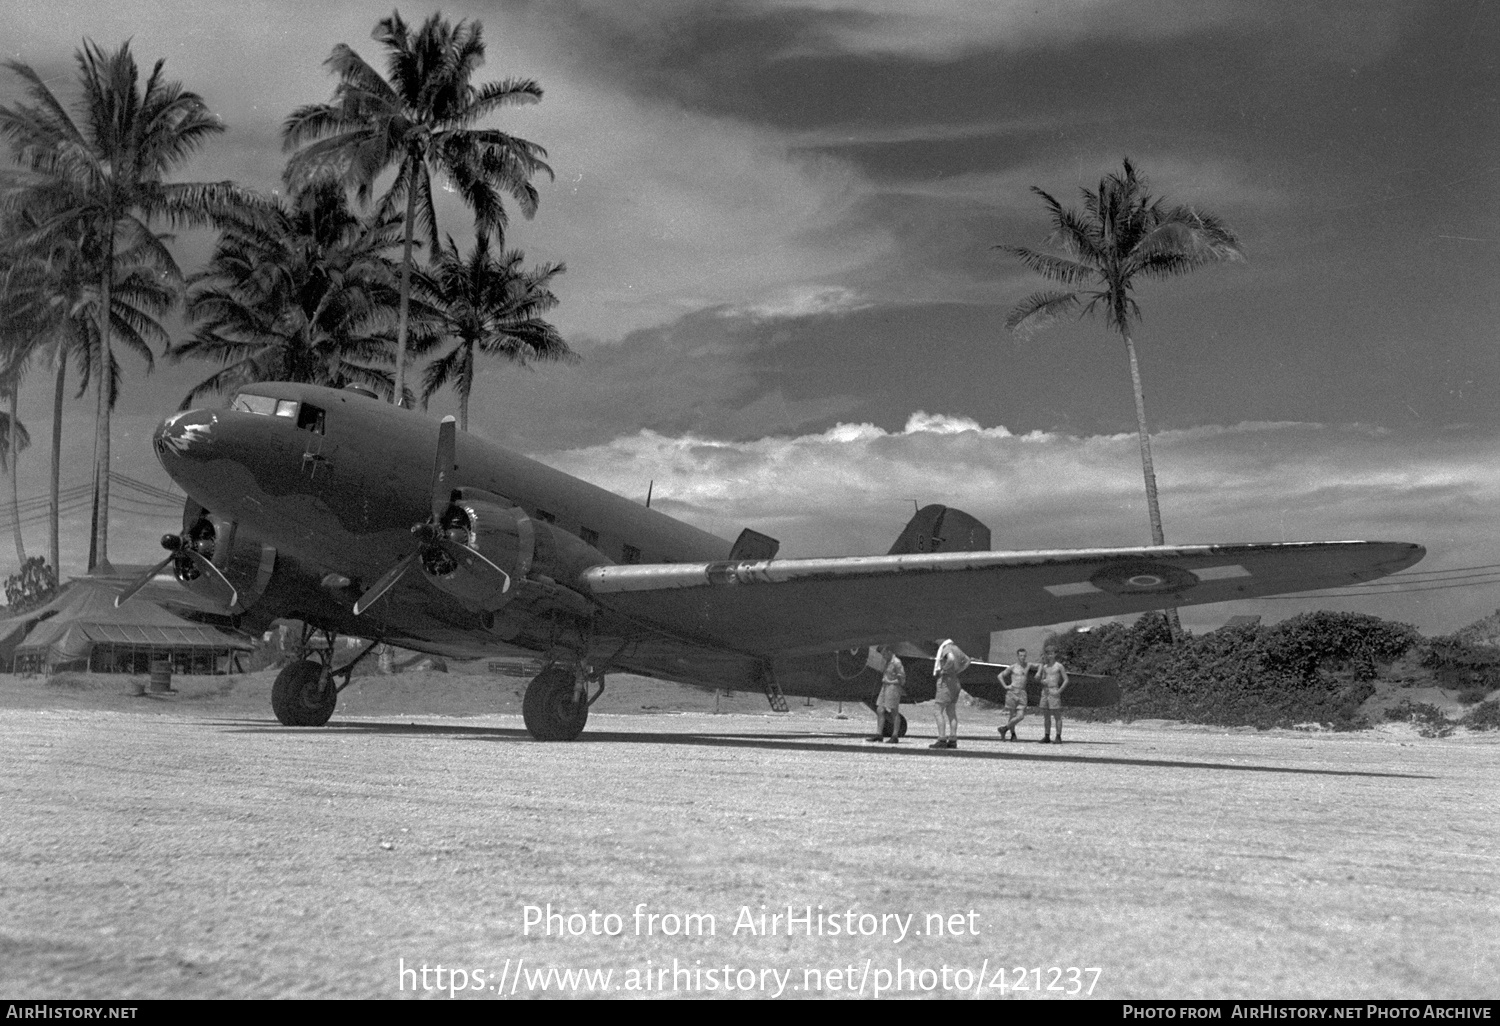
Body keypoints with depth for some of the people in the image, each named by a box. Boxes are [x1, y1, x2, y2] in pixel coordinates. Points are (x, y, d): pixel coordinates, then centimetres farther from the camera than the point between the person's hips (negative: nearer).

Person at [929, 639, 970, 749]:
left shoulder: (946, 648, -12)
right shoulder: (956, 649, 15)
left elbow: (951, 659, -34)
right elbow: (967, 661, 32)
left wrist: (944, 670, -19)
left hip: (946, 682, -9)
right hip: (955, 682, 9)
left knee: (938, 710, -8)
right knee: (951, 712, 12)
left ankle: (942, 739, -15)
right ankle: (953, 740, 11)